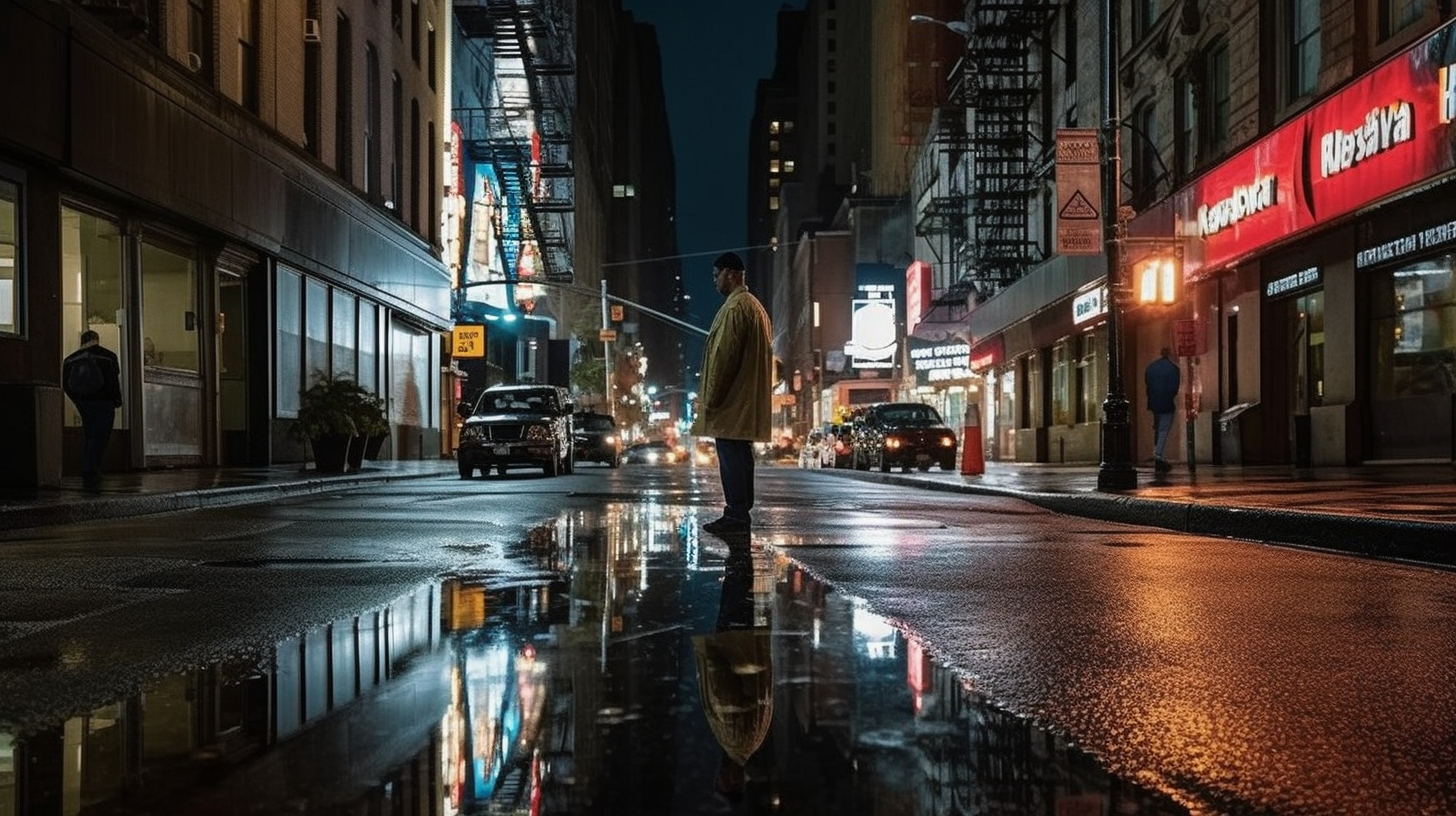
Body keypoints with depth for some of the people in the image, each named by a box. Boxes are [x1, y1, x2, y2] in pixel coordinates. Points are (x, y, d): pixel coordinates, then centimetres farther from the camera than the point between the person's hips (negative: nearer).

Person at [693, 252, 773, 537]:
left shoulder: (735, 307, -14)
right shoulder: (755, 306, 18)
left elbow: (723, 356, -18)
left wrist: (710, 398, -13)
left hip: (731, 401, -10)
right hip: (747, 401, 10)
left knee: (731, 458, -7)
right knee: (740, 457, 13)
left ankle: (736, 517, -5)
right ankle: (740, 514, 17)